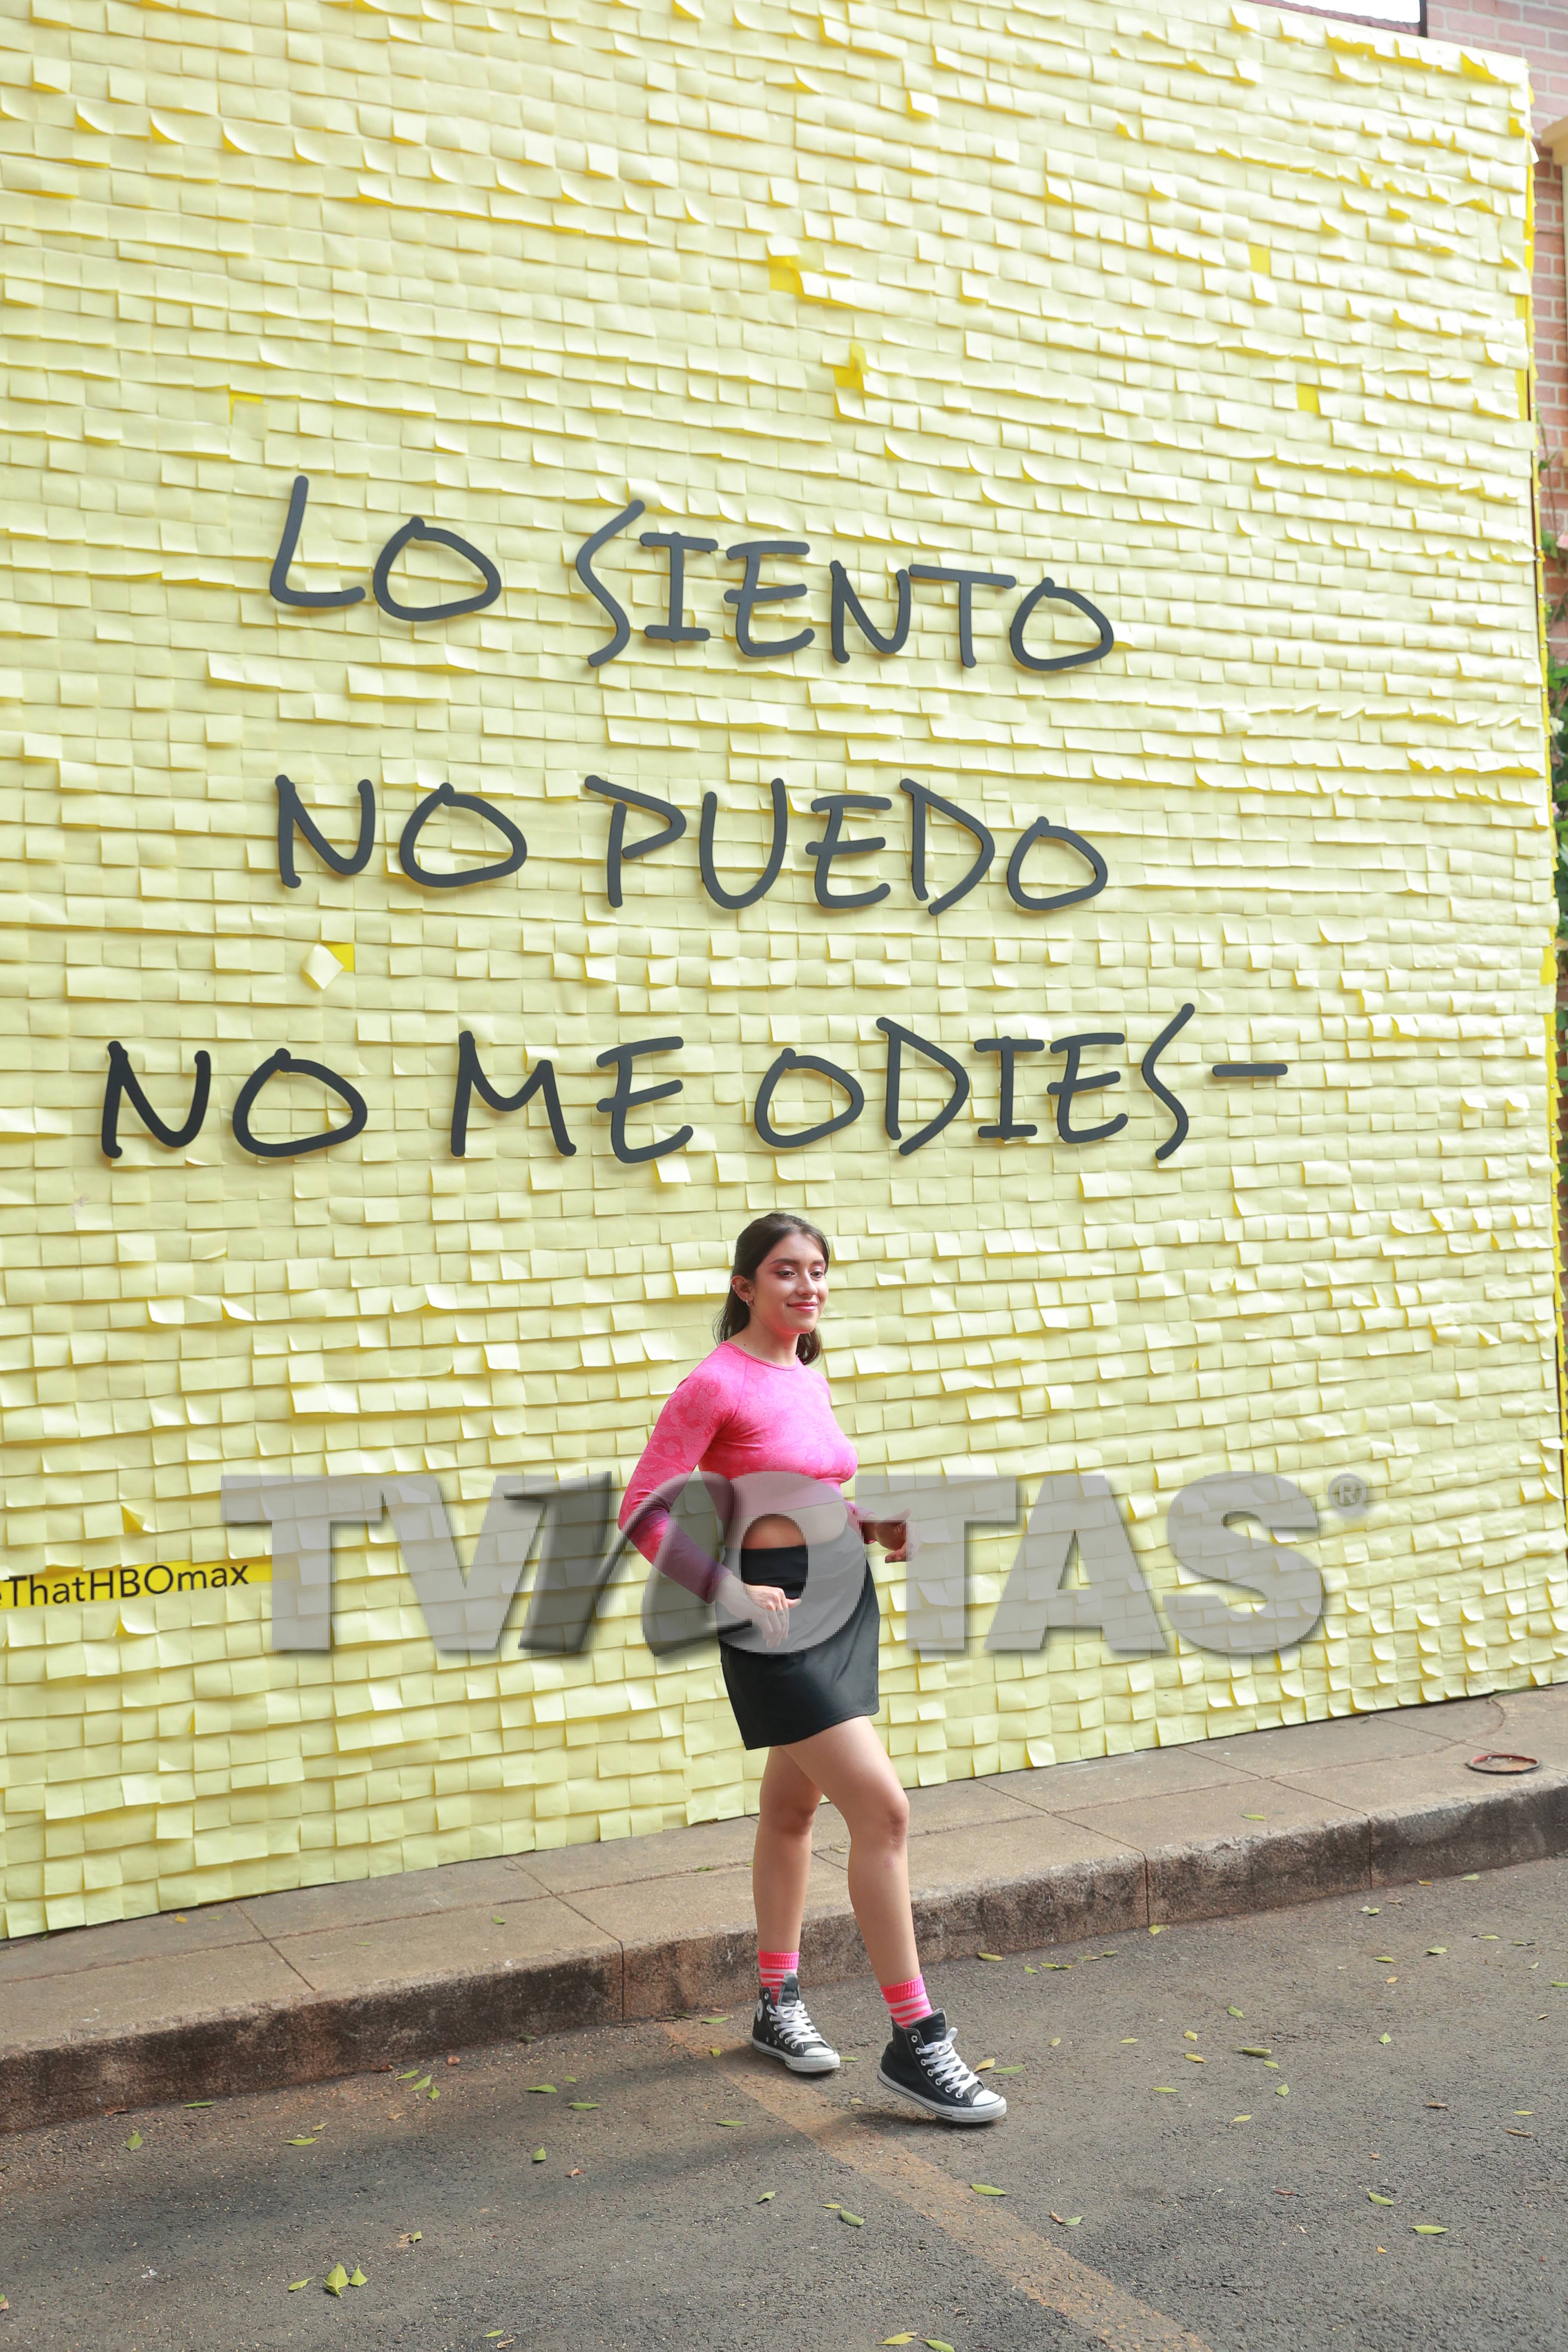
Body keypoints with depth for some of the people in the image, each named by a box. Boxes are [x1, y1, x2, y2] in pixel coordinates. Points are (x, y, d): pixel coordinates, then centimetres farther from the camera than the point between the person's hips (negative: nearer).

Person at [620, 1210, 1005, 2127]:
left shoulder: (810, 1379, 11)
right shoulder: (717, 1383, -13)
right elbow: (646, 1512, -16)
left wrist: (873, 1527, 5)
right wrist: (731, 1591, -24)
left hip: (845, 1597, 8)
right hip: (778, 1615, -8)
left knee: (794, 1808, 18)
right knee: (883, 1809, -12)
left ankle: (779, 2005, 33)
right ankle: (915, 2040, -3)